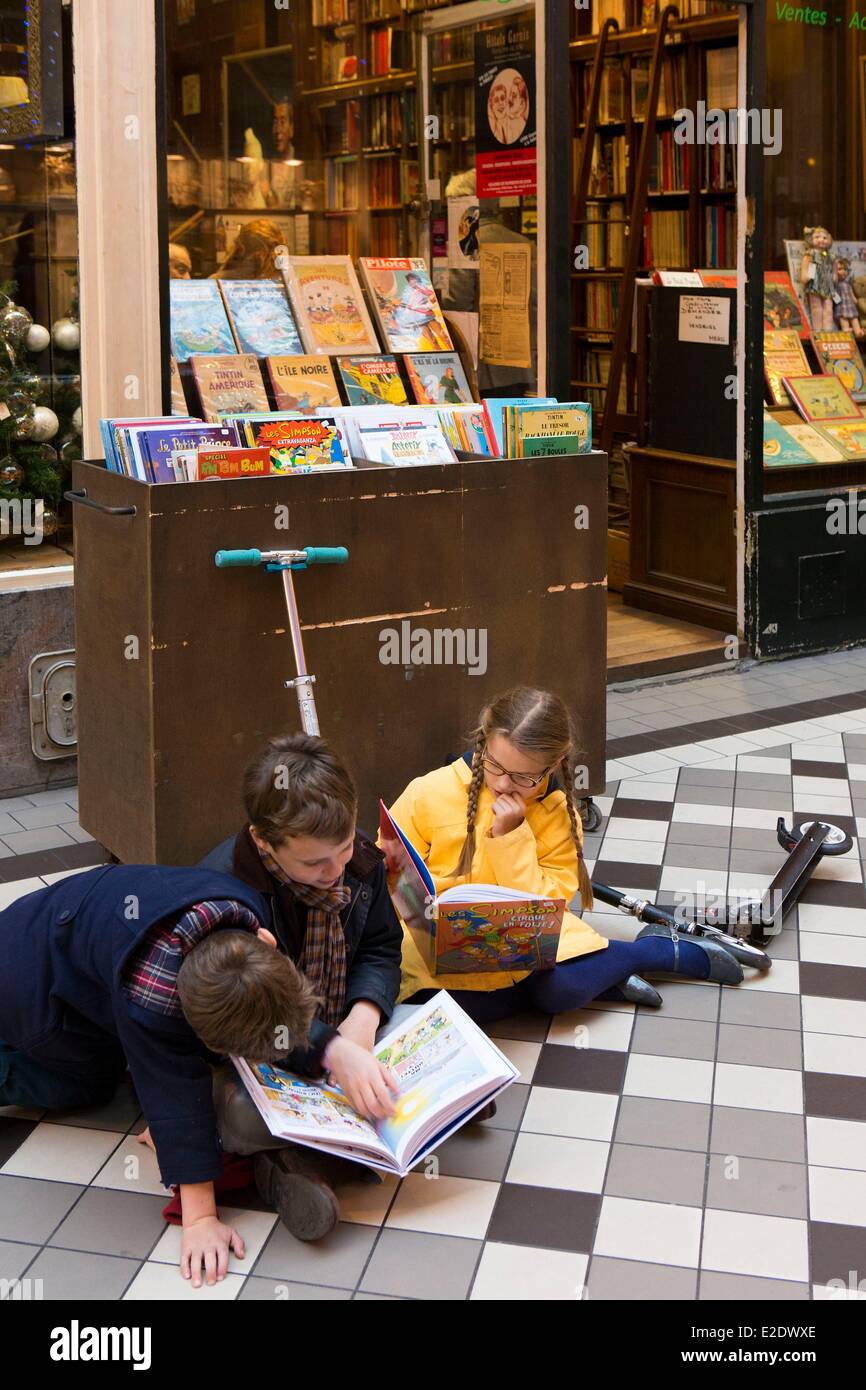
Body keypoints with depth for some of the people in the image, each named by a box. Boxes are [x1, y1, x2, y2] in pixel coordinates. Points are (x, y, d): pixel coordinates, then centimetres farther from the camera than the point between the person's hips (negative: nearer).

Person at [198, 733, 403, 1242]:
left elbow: (381, 947, 2)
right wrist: (334, 1052, -44)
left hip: (345, 1032, 7)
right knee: (245, 1116, -40)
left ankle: (297, 1161, -22)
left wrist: (365, 1014, -21)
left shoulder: (360, 857, -8)